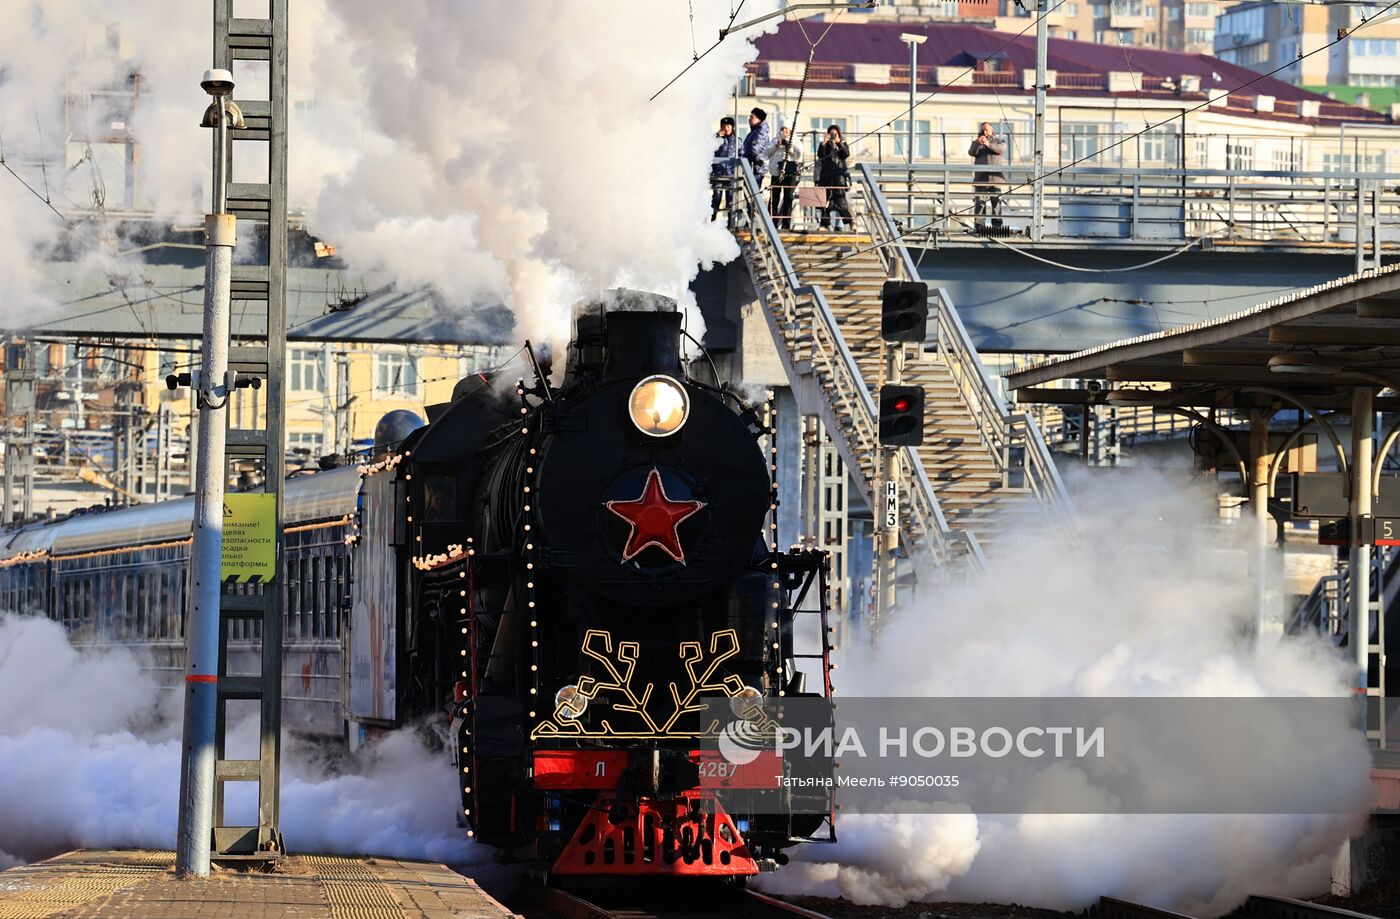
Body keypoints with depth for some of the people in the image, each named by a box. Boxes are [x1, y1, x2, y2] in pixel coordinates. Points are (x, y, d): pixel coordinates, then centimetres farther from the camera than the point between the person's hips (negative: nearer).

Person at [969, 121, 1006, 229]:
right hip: (981, 178, 0)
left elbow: (1001, 149, -11)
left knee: (996, 203, -1)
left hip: (995, 179, 0)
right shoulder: (976, 142, 15)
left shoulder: (998, 141, 12)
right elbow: (971, 152, -4)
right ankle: (979, 226, -8)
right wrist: (977, 143, -23)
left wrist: (988, 144, -27)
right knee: (980, 203, -7)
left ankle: (997, 227, 2)